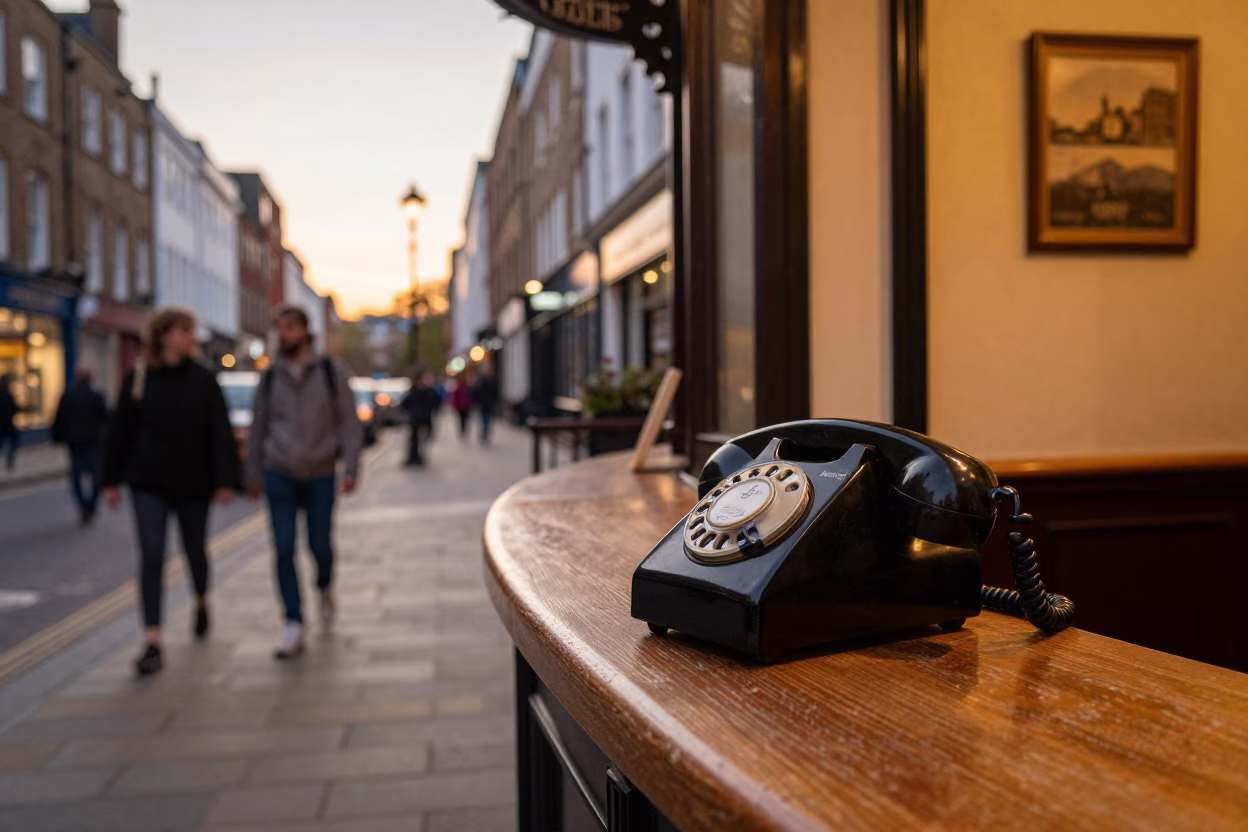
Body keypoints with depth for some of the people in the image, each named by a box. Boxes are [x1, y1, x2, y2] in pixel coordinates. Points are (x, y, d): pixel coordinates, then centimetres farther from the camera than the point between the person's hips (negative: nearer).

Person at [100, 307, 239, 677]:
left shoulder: (203, 379, -1)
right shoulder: (138, 377, -1)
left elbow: (220, 433, -4)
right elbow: (120, 431, 4)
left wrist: (226, 480, -11)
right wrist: (110, 480, 3)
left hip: (194, 482, 1)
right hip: (149, 483, 0)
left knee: (195, 550, 13)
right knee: (151, 556, -8)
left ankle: (201, 601, 45)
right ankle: (152, 643, -7)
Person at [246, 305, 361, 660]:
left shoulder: (330, 372, 0)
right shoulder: (270, 377, 6)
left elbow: (349, 422, -1)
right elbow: (258, 427, 14)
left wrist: (351, 467, -9)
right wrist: (253, 474, 14)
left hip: (320, 475, -1)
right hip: (279, 474, 1)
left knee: (320, 546, 4)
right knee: (284, 549, -5)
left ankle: (325, 589, 38)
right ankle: (294, 627, 1)